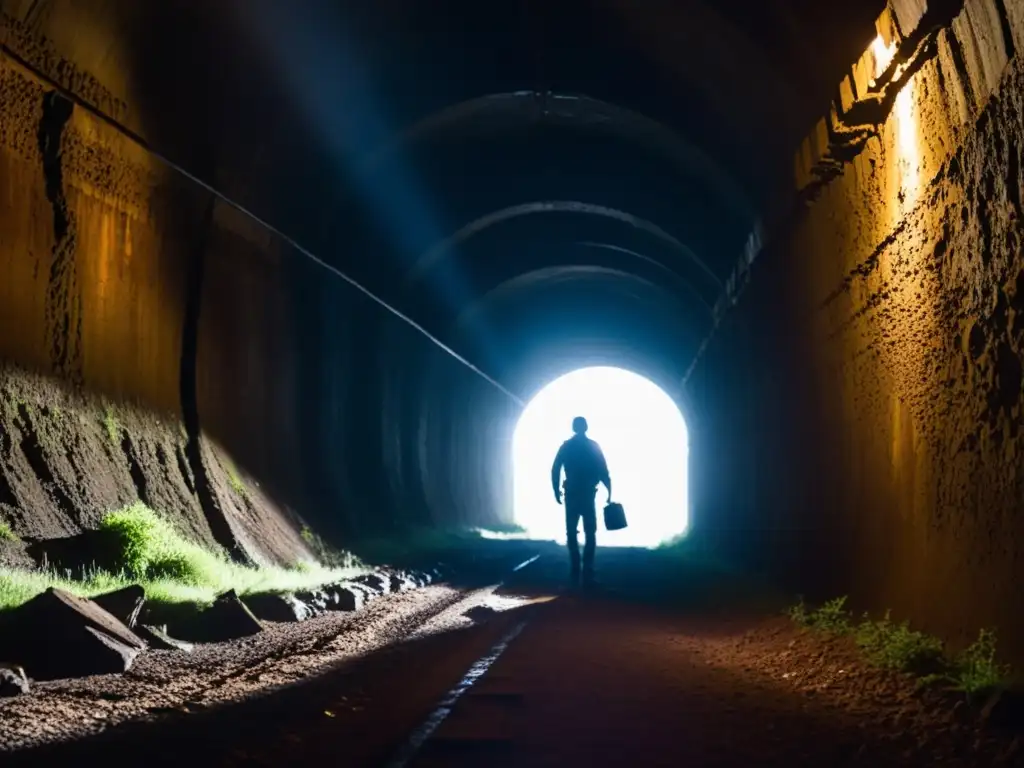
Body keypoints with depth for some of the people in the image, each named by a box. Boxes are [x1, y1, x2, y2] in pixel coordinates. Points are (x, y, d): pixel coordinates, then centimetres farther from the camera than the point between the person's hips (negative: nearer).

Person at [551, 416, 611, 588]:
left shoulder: (566, 446, 3)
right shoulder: (594, 447, 1)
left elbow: (555, 470, -2)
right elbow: (603, 472, -4)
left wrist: (556, 491, 5)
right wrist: (609, 491, 2)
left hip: (571, 495, 2)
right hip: (588, 495, -1)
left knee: (572, 533, 12)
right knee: (590, 534, 1)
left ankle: (575, 574, 10)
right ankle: (587, 575, -9)